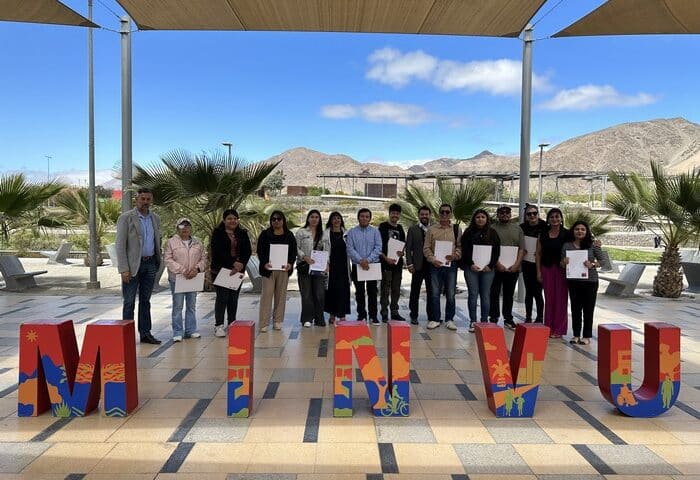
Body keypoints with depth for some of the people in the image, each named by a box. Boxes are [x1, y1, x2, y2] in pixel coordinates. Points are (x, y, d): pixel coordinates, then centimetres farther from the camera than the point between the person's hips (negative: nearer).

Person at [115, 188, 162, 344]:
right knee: (129, 302, 1)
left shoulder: (155, 219, 10)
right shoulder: (125, 218, -6)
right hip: (133, 265, -5)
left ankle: (145, 333, 19)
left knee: (145, 301, 12)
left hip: (150, 264, 5)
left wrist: (158, 260, 8)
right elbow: (120, 245, -10)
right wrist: (124, 269, -15)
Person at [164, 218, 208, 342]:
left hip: (193, 279, 4)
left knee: (192, 306, 10)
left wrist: (196, 268, -10)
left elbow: (203, 259, 10)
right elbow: (168, 260, -8)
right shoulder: (171, 242, -1)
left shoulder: (198, 243, 10)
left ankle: (191, 330, 20)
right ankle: (177, 333, 7)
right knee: (177, 306, 0)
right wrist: (182, 270, -17)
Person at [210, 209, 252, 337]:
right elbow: (218, 251, -14)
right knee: (222, 297, -4)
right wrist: (233, 263, -22)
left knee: (234, 298, 8)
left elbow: (248, 251, 3)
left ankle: (232, 324, 17)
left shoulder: (242, 234, 11)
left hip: (237, 271, 4)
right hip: (220, 270, -4)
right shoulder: (217, 233, -2)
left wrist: (241, 264, -13)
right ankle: (218, 325, 4)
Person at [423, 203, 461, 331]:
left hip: (451, 265, 0)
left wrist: (455, 256, -14)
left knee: (450, 294, 4)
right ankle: (435, 319, 13)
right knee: (435, 293, 3)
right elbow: (426, 248, 4)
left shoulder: (456, 230, 7)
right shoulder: (431, 229, 6)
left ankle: (449, 319, 16)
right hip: (436, 265, 0)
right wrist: (432, 259, -11)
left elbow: (460, 247, 5)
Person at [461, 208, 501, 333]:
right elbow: (465, 250, 1)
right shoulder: (468, 232, 6)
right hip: (471, 268, -1)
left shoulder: (492, 233, 9)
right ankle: (473, 322, 4)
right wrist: (471, 264, -10)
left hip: (488, 268, 1)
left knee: (485, 295, 2)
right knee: (473, 294, -1)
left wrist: (490, 265, -6)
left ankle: (484, 321, 9)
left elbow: (497, 251, 5)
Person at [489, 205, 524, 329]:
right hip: (496, 267, -3)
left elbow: (522, 249, 6)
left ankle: (508, 319, 19)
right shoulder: (492, 228, 1)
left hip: (513, 268, 3)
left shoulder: (517, 229, 11)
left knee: (509, 294, 11)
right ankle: (493, 318, 10)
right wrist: (498, 264, -14)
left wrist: (516, 265, -7)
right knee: (494, 294, 2)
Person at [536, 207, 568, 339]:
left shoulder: (566, 234, 0)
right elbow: (538, 253, 8)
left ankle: (559, 329, 9)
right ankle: (549, 328, 13)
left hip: (561, 269, -2)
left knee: (560, 298, 1)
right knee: (548, 298, 6)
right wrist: (538, 271, 3)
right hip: (547, 268, 2)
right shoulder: (543, 234, 7)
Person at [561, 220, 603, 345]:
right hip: (573, 281, 2)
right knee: (575, 308, 10)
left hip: (590, 281, -2)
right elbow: (562, 264, 7)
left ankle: (587, 336, 15)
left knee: (588, 309, 5)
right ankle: (576, 335, 20)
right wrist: (564, 263, -15)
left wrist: (592, 265, -18)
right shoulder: (567, 245, 2)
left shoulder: (593, 245, -3)